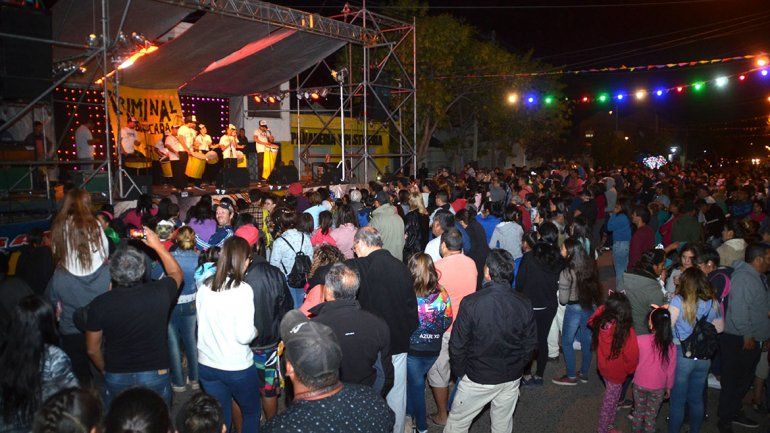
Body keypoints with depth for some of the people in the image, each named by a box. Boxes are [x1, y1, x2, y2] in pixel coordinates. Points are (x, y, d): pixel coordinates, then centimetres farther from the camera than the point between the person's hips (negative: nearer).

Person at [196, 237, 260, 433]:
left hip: (206, 365, 5)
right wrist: (255, 330, -1)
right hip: (237, 367, -5)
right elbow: (244, 336, -21)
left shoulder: (204, 287, -5)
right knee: (252, 413, 19)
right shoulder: (242, 289, -19)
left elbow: (201, 322, 8)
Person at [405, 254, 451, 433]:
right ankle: (411, 414, 36)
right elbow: (447, 322, 0)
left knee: (416, 383, 16)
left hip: (412, 348, -3)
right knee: (415, 379, 24)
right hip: (434, 348, 3)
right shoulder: (442, 293, -9)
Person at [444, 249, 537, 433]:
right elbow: (530, 343, 1)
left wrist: (459, 371, 2)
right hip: (512, 378, 4)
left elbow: (457, 345, -15)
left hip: (478, 379, -4)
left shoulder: (471, 303, -23)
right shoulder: (524, 305, -10)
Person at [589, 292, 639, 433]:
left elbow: (591, 321, 9)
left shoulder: (600, 323, -18)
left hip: (603, 368, 5)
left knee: (611, 399, 29)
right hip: (617, 373, -5)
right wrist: (631, 370, 0)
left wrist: (607, 304, 7)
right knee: (610, 403, 15)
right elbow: (632, 356, -22)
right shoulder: (627, 331, -32)